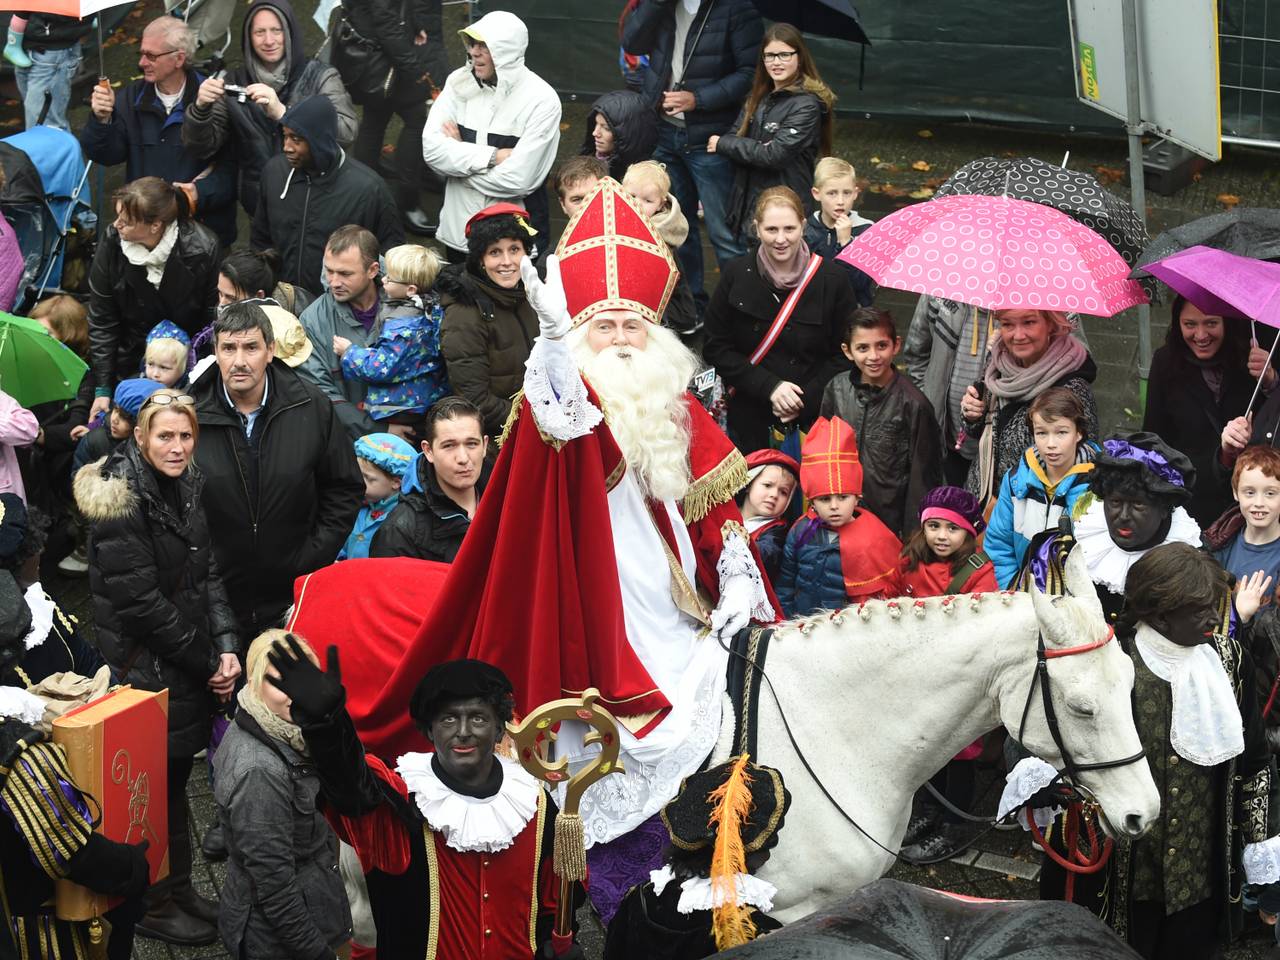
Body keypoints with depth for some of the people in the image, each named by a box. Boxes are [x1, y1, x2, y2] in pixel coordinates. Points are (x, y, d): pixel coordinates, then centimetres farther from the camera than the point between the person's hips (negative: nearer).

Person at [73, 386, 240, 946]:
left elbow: (207, 574, 9)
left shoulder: (188, 485, 7)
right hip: (144, 664, -7)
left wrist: (226, 647, -5)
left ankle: (179, 890, 29)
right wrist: (207, 662, -12)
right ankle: (154, 907, 16)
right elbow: (139, 600, -19)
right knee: (156, 785, 2)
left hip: (189, 666, 7)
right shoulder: (121, 500, -18)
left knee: (177, 775, 16)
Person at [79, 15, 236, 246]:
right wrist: (102, 120, -13)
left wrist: (202, 192, -21)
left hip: (203, 224, -4)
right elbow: (106, 156, 4)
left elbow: (234, 165, -8)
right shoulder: (130, 97, 8)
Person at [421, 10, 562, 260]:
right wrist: (492, 156, -19)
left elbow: (517, 180, -22)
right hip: (458, 231, 4)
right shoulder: (459, 83, -3)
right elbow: (431, 149, -11)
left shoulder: (541, 101, -16)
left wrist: (459, 152, -11)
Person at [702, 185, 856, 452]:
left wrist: (807, 398, -14)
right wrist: (768, 386, -15)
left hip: (815, 415, 0)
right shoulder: (736, 275, -6)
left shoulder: (830, 280, -7)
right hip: (749, 417, 1)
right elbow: (716, 347, -4)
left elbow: (845, 355, -2)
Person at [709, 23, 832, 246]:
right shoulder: (758, 96, 12)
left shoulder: (806, 104, -12)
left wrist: (723, 144, -9)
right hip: (747, 205, 7)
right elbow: (737, 133, 6)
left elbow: (776, 154, -17)